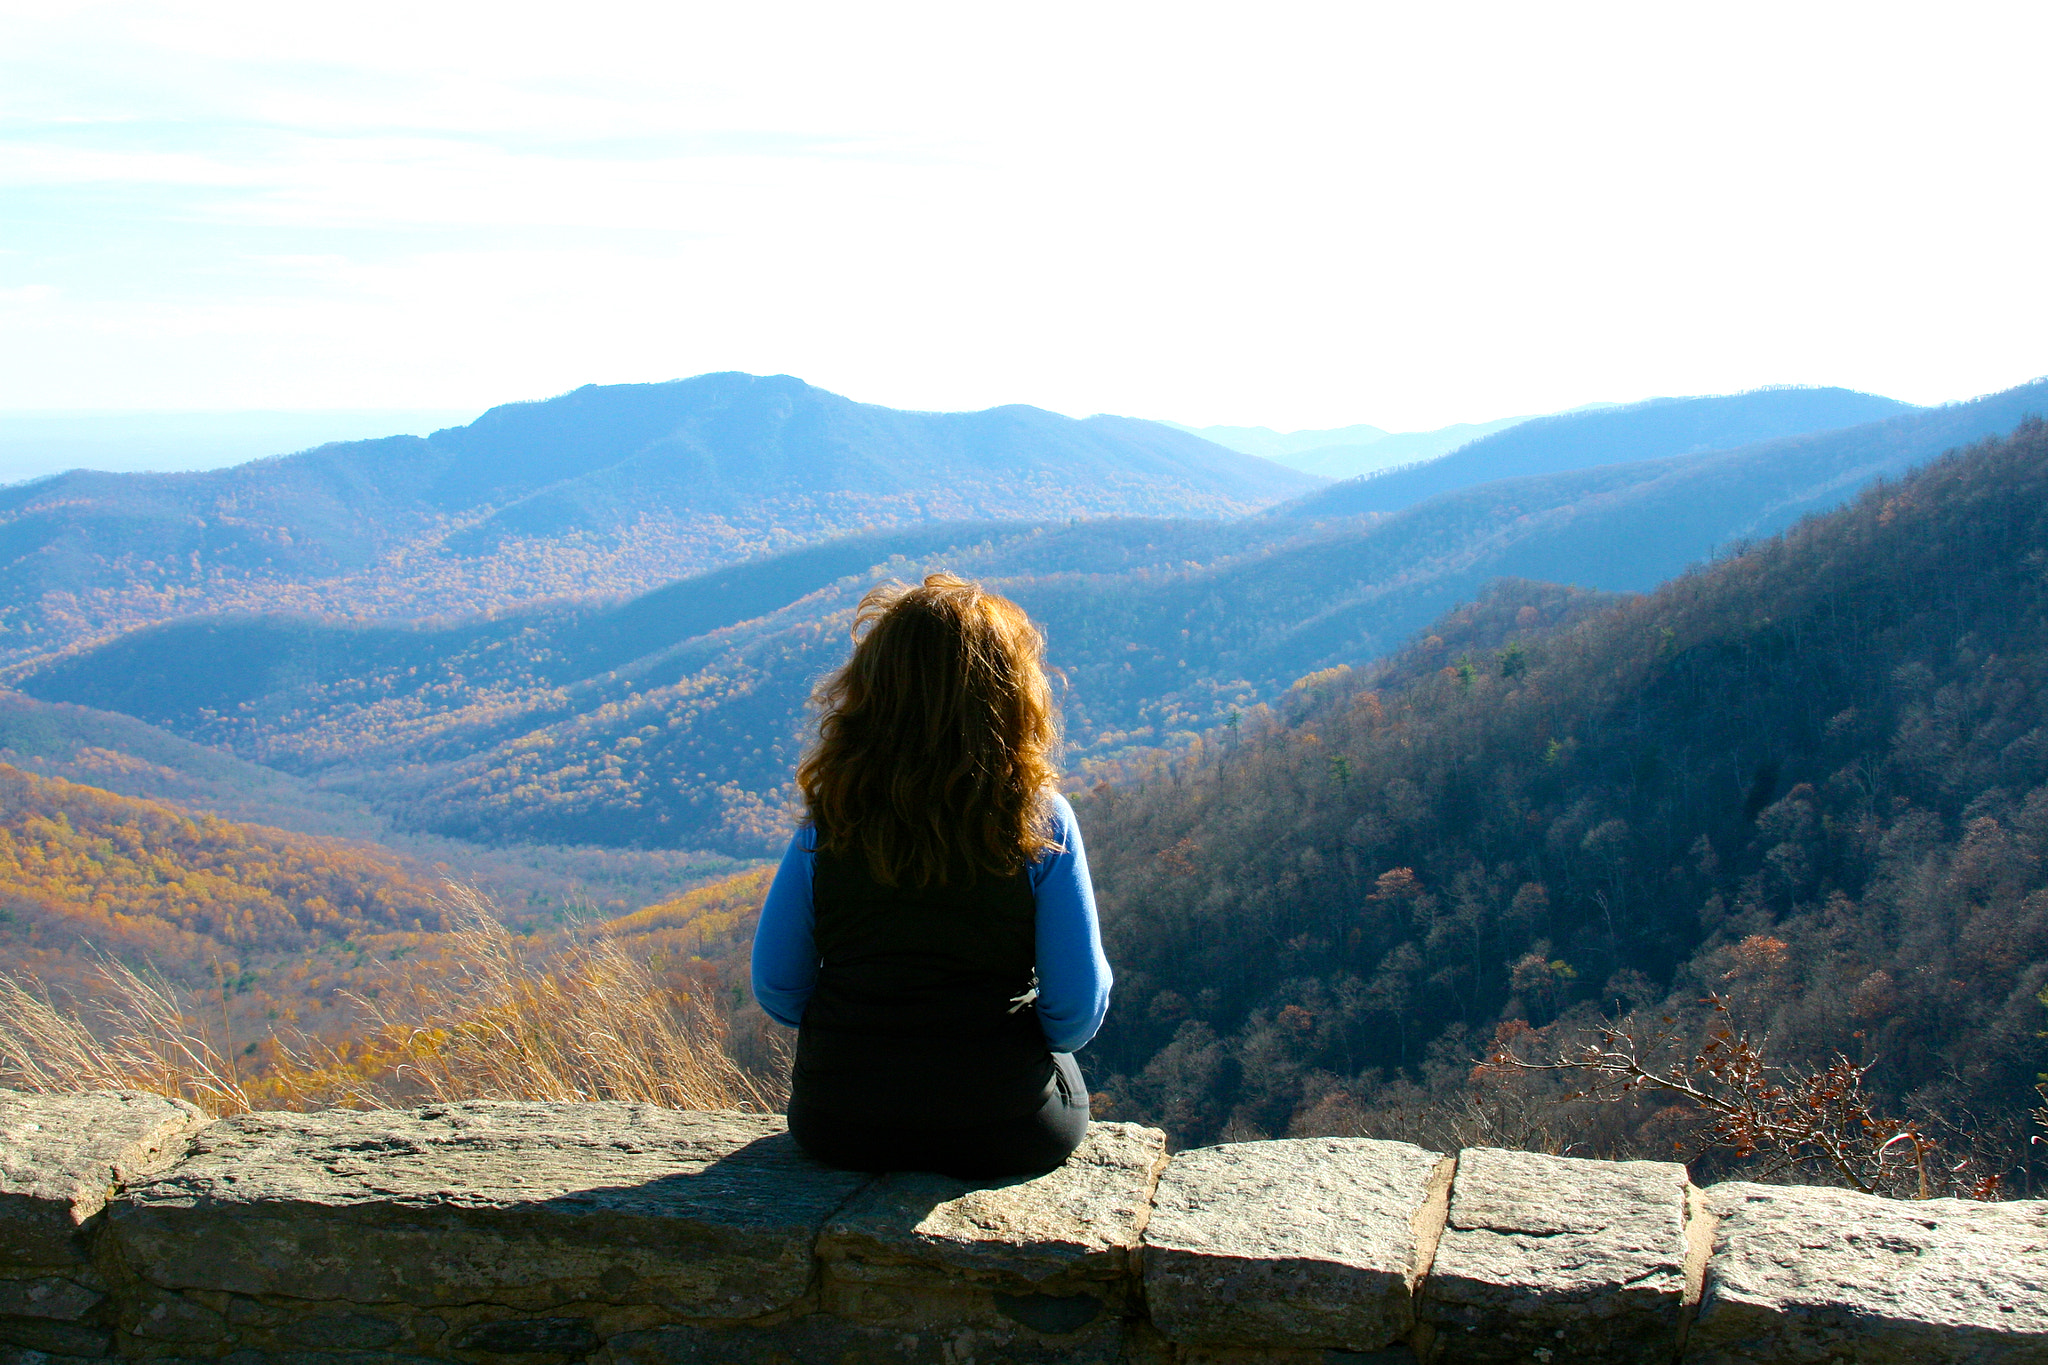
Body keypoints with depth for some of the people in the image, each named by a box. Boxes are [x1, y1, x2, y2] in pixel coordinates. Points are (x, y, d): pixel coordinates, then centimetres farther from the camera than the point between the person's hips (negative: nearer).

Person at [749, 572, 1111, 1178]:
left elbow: (775, 988, -2)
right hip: (1004, 1131, -2)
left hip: (838, 1125, 2)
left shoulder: (829, 823, -10)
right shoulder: (1040, 823, -15)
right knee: (1065, 1085, 32)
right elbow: (1077, 1012, -12)